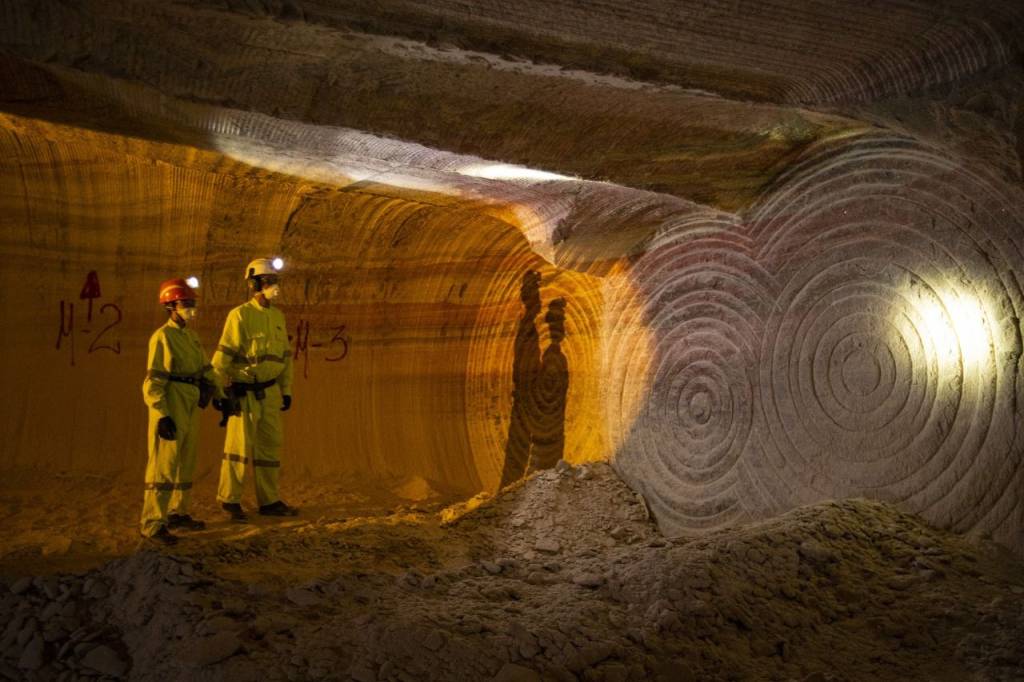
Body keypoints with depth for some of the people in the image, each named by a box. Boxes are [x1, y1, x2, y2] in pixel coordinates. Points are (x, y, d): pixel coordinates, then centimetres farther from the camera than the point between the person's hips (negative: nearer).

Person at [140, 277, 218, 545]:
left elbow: (205, 366, 20)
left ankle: (178, 513, 30)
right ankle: (152, 523, -3)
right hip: (171, 408, -9)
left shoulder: (192, 336, 14)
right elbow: (153, 380, -16)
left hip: (190, 408, 9)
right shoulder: (162, 336, -12)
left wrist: (209, 385, -2)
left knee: (186, 463, 17)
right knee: (164, 465, -8)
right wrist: (162, 416, -22)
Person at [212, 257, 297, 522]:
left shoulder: (278, 316, 10)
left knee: (270, 445, 9)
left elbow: (285, 356, 16)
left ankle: (269, 501, 18)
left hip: (270, 392, 7)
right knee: (240, 445, -3)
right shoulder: (240, 315, -11)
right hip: (244, 392, -7)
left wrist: (286, 390, 14)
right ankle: (229, 499, 12)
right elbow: (222, 357, -13)